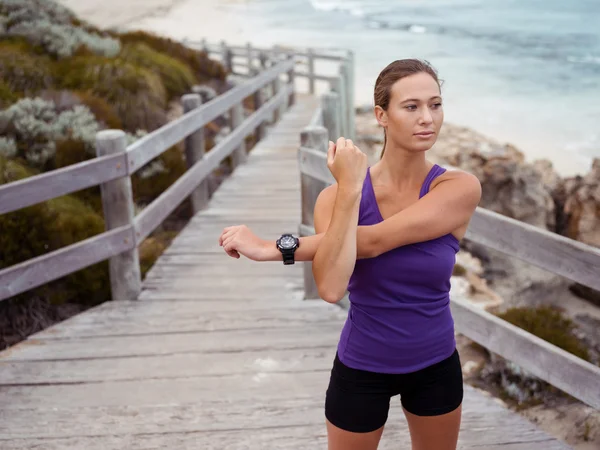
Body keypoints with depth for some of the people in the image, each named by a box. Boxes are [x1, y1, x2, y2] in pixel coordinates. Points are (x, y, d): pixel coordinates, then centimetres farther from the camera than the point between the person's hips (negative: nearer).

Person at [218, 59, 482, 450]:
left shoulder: (460, 188, -18)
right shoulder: (339, 194, -16)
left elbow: (373, 241, -29)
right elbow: (331, 287, -32)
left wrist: (274, 248, -27)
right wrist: (350, 189, -34)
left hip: (436, 366, 1)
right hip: (361, 367, -1)